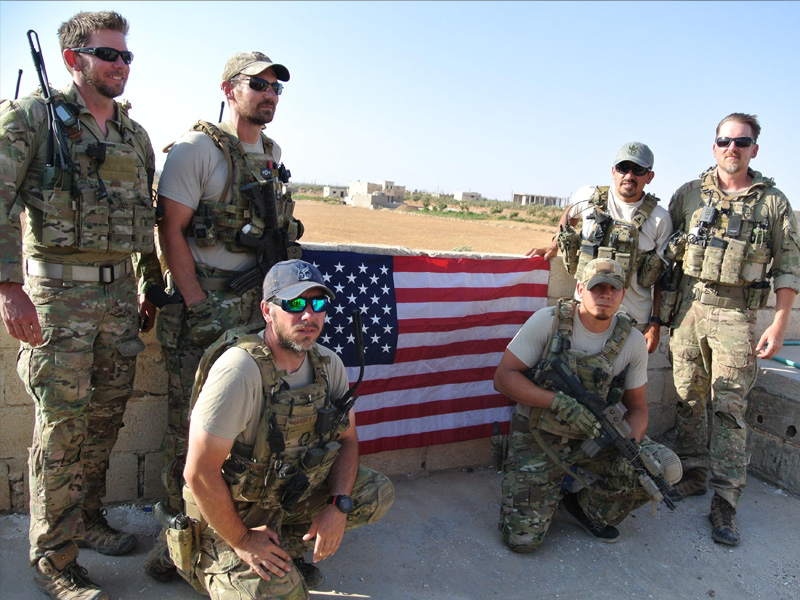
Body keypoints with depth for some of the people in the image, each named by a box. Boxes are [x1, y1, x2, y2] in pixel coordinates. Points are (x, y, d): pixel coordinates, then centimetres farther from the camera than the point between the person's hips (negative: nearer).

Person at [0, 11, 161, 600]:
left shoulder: (135, 135, 16)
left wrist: (150, 287, 18)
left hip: (120, 292, 6)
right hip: (58, 290, -5)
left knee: (107, 416, 12)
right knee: (63, 424, -1)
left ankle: (88, 517, 32)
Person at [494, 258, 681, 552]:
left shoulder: (633, 341, -3)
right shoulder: (547, 321, -14)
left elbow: (636, 405, 6)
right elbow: (504, 377, -15)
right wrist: (560, 403, -27)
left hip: (594, 436, 4)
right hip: (538, 438, -3)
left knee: (665, 467, -19)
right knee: (523, 539, -15)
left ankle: (589, 511, 7)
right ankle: (553, 490, 20)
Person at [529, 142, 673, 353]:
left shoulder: (659, 218, -2)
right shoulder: (589, 197, 0)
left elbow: (663, 276, 1)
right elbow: (569, 216, 25)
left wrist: (656, 322, -3)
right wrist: (554, 247, 24)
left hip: (634, 320, -1)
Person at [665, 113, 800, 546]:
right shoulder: (689, 195, 8)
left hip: (735, 316, -2)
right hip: (687, 309, 2)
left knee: (729, 408, -3)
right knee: (689, 399, 9)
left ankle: (724, 504, 2)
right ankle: (692, 475, 24)